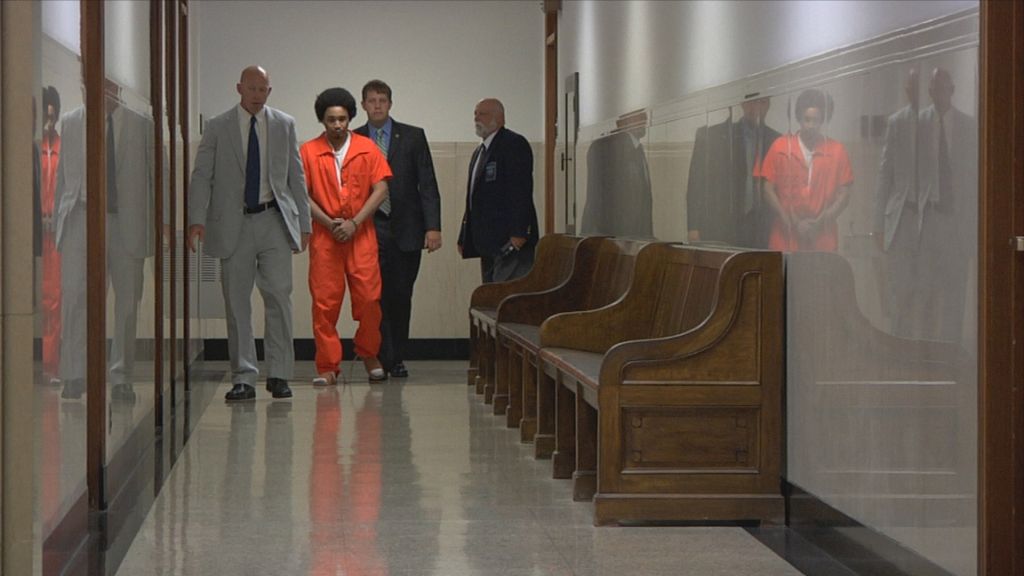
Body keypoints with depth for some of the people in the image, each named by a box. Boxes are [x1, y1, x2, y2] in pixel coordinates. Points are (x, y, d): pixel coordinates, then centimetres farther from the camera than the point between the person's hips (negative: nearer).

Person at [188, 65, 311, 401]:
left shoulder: (285, 125, 9)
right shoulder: (218, 128, 4)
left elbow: (296, 176, 11)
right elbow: (202, 177, 0)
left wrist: (304, 223, 7)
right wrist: (197, 219, -12)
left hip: (274, 221, 1)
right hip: (234, 223, 0)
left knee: (279, 296, -4)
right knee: (236, 302, 2)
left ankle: (279, 375, 6)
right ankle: (243, 379, 7)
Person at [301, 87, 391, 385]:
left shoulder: (367, 148, 5)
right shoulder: (309, 151, 4)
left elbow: (381, 189, 0)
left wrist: (354, 222, -9)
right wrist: (330, 223, -10)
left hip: (361, 235, 0)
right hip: (324, 237, 0)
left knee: (369, 298, -4)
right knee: (324, 302, -3)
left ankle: (369, 356, 16)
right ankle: (327, 366, 3)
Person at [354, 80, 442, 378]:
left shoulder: (413, 137, 5)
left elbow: (427, 185, 2)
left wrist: (433, 226, -7)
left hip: (405, 230, 0)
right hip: (369, 230, 0)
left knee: (400, 297, 2)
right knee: (376, 297, -6)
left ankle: (397, 358, 14)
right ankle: (383, 359, 0)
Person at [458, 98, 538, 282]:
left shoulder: (514, 144, -6)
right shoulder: (479, 152, 24)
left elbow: (521, 190, -15)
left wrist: (518, 234, -22)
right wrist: (464, 238, 17)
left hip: (511, 240, -9)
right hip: (488, 243, 9)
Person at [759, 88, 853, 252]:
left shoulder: (836, 151, 7)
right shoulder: (780, 147, 6)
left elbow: (843, 195, 6)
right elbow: (768, 191, 3)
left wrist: (818, 223, -6)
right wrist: (794, 223, -6)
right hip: (785, 240, 0)